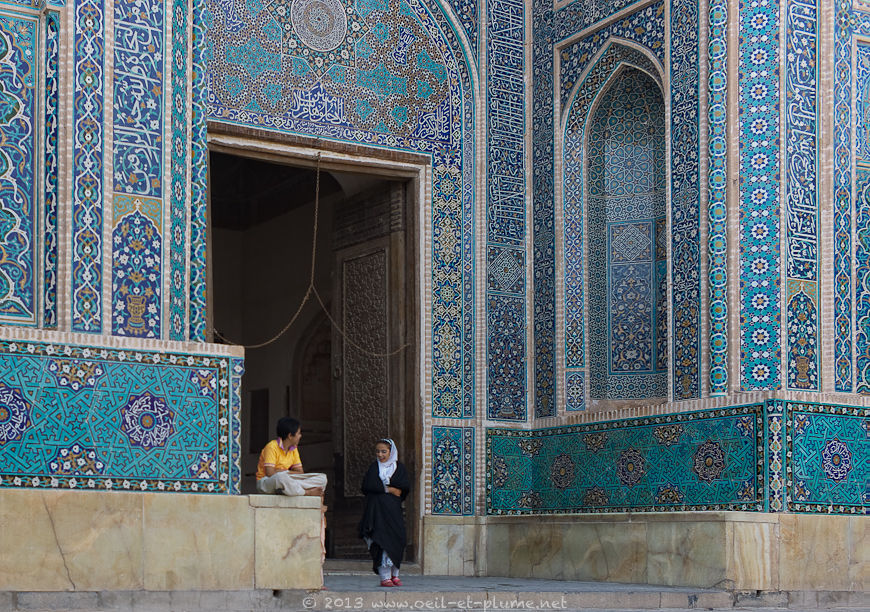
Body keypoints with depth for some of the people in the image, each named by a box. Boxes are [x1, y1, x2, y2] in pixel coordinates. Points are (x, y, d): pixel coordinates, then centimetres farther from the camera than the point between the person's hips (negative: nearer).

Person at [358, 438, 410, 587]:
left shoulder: (399, 467, 11)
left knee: (397, 539, -1)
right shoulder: (374, 467, 8)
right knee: (381, 540, -10)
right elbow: (367, 485, -7)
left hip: (394, 509, 2)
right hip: (378, 510, -2)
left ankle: (394, 574, 12)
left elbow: (406, 485, -4)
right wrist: (389, 489, -9)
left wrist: (385, 484, -7)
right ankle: (385, 576, -10)